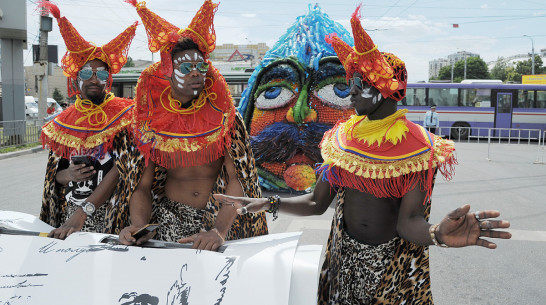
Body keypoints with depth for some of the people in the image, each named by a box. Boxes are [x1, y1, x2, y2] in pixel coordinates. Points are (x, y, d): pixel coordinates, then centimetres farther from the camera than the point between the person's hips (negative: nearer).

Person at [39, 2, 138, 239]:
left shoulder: (123, 114, -4)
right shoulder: (64, 121, 11)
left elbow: (121, 167, -14)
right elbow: (53, 173, 18)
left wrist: (84, 211, -20)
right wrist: (68, 175, -7)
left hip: (109, 213, -3)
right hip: (68, 212, 3)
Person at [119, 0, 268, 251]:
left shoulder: (223, 116, -3)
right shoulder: (153, 123, 2)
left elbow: (237, 179, -10)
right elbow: (143, 185, 2)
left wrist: (220, 230, -25)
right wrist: (138, 225, -18)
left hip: (221, 218, -1)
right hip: (170, 219, 1)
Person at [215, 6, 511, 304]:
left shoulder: (417, 148, -15)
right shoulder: (342, 137, -2)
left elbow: (408, 220, -22)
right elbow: (317, 203, 1)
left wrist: (437, 234, -44)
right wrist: (269, 204, -13)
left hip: (395, 267, -3)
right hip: (345, 258, 4)